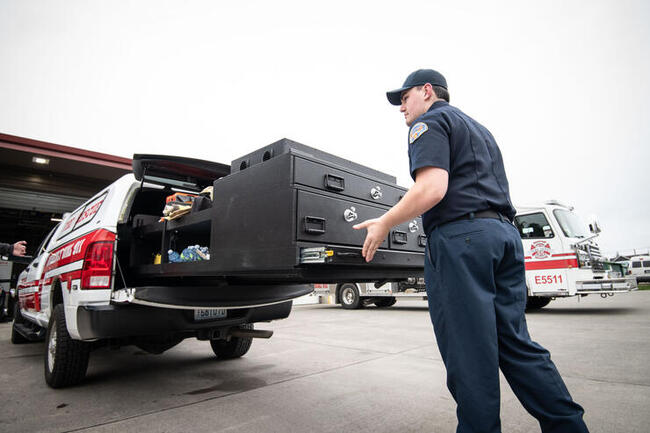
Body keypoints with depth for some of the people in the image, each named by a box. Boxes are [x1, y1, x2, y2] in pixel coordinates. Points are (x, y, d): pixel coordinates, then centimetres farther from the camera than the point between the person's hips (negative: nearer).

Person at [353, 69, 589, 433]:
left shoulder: (429, 122, 1)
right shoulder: (479, 129, 30)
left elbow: (432, 189, -16)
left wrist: (384, 224, -8)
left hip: (460, 237, -9)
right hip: (505, 233, 9)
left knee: (468, 351, -3)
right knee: (515, 342, 12)